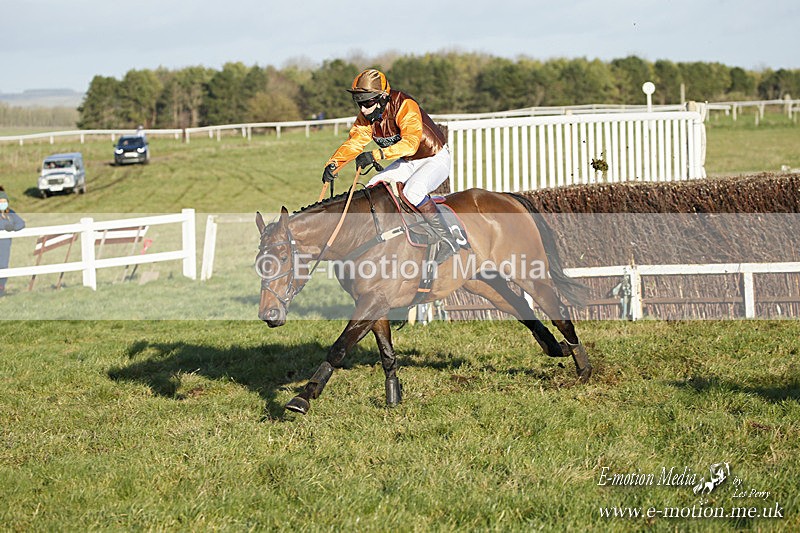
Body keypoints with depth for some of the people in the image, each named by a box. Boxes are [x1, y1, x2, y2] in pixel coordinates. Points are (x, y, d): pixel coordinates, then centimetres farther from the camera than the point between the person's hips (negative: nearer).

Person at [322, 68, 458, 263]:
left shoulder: (405, 106, -30)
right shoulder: (366, 116, -7)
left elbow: (411, 142, -43)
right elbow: (354, 143, -7)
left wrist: (377, 155, -53)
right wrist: (333, 164, -26)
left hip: (436, 158, -8)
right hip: (408, 162, 8)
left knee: (412, 191, -33)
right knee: (372, 189, -4)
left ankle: (447, 240, -24)